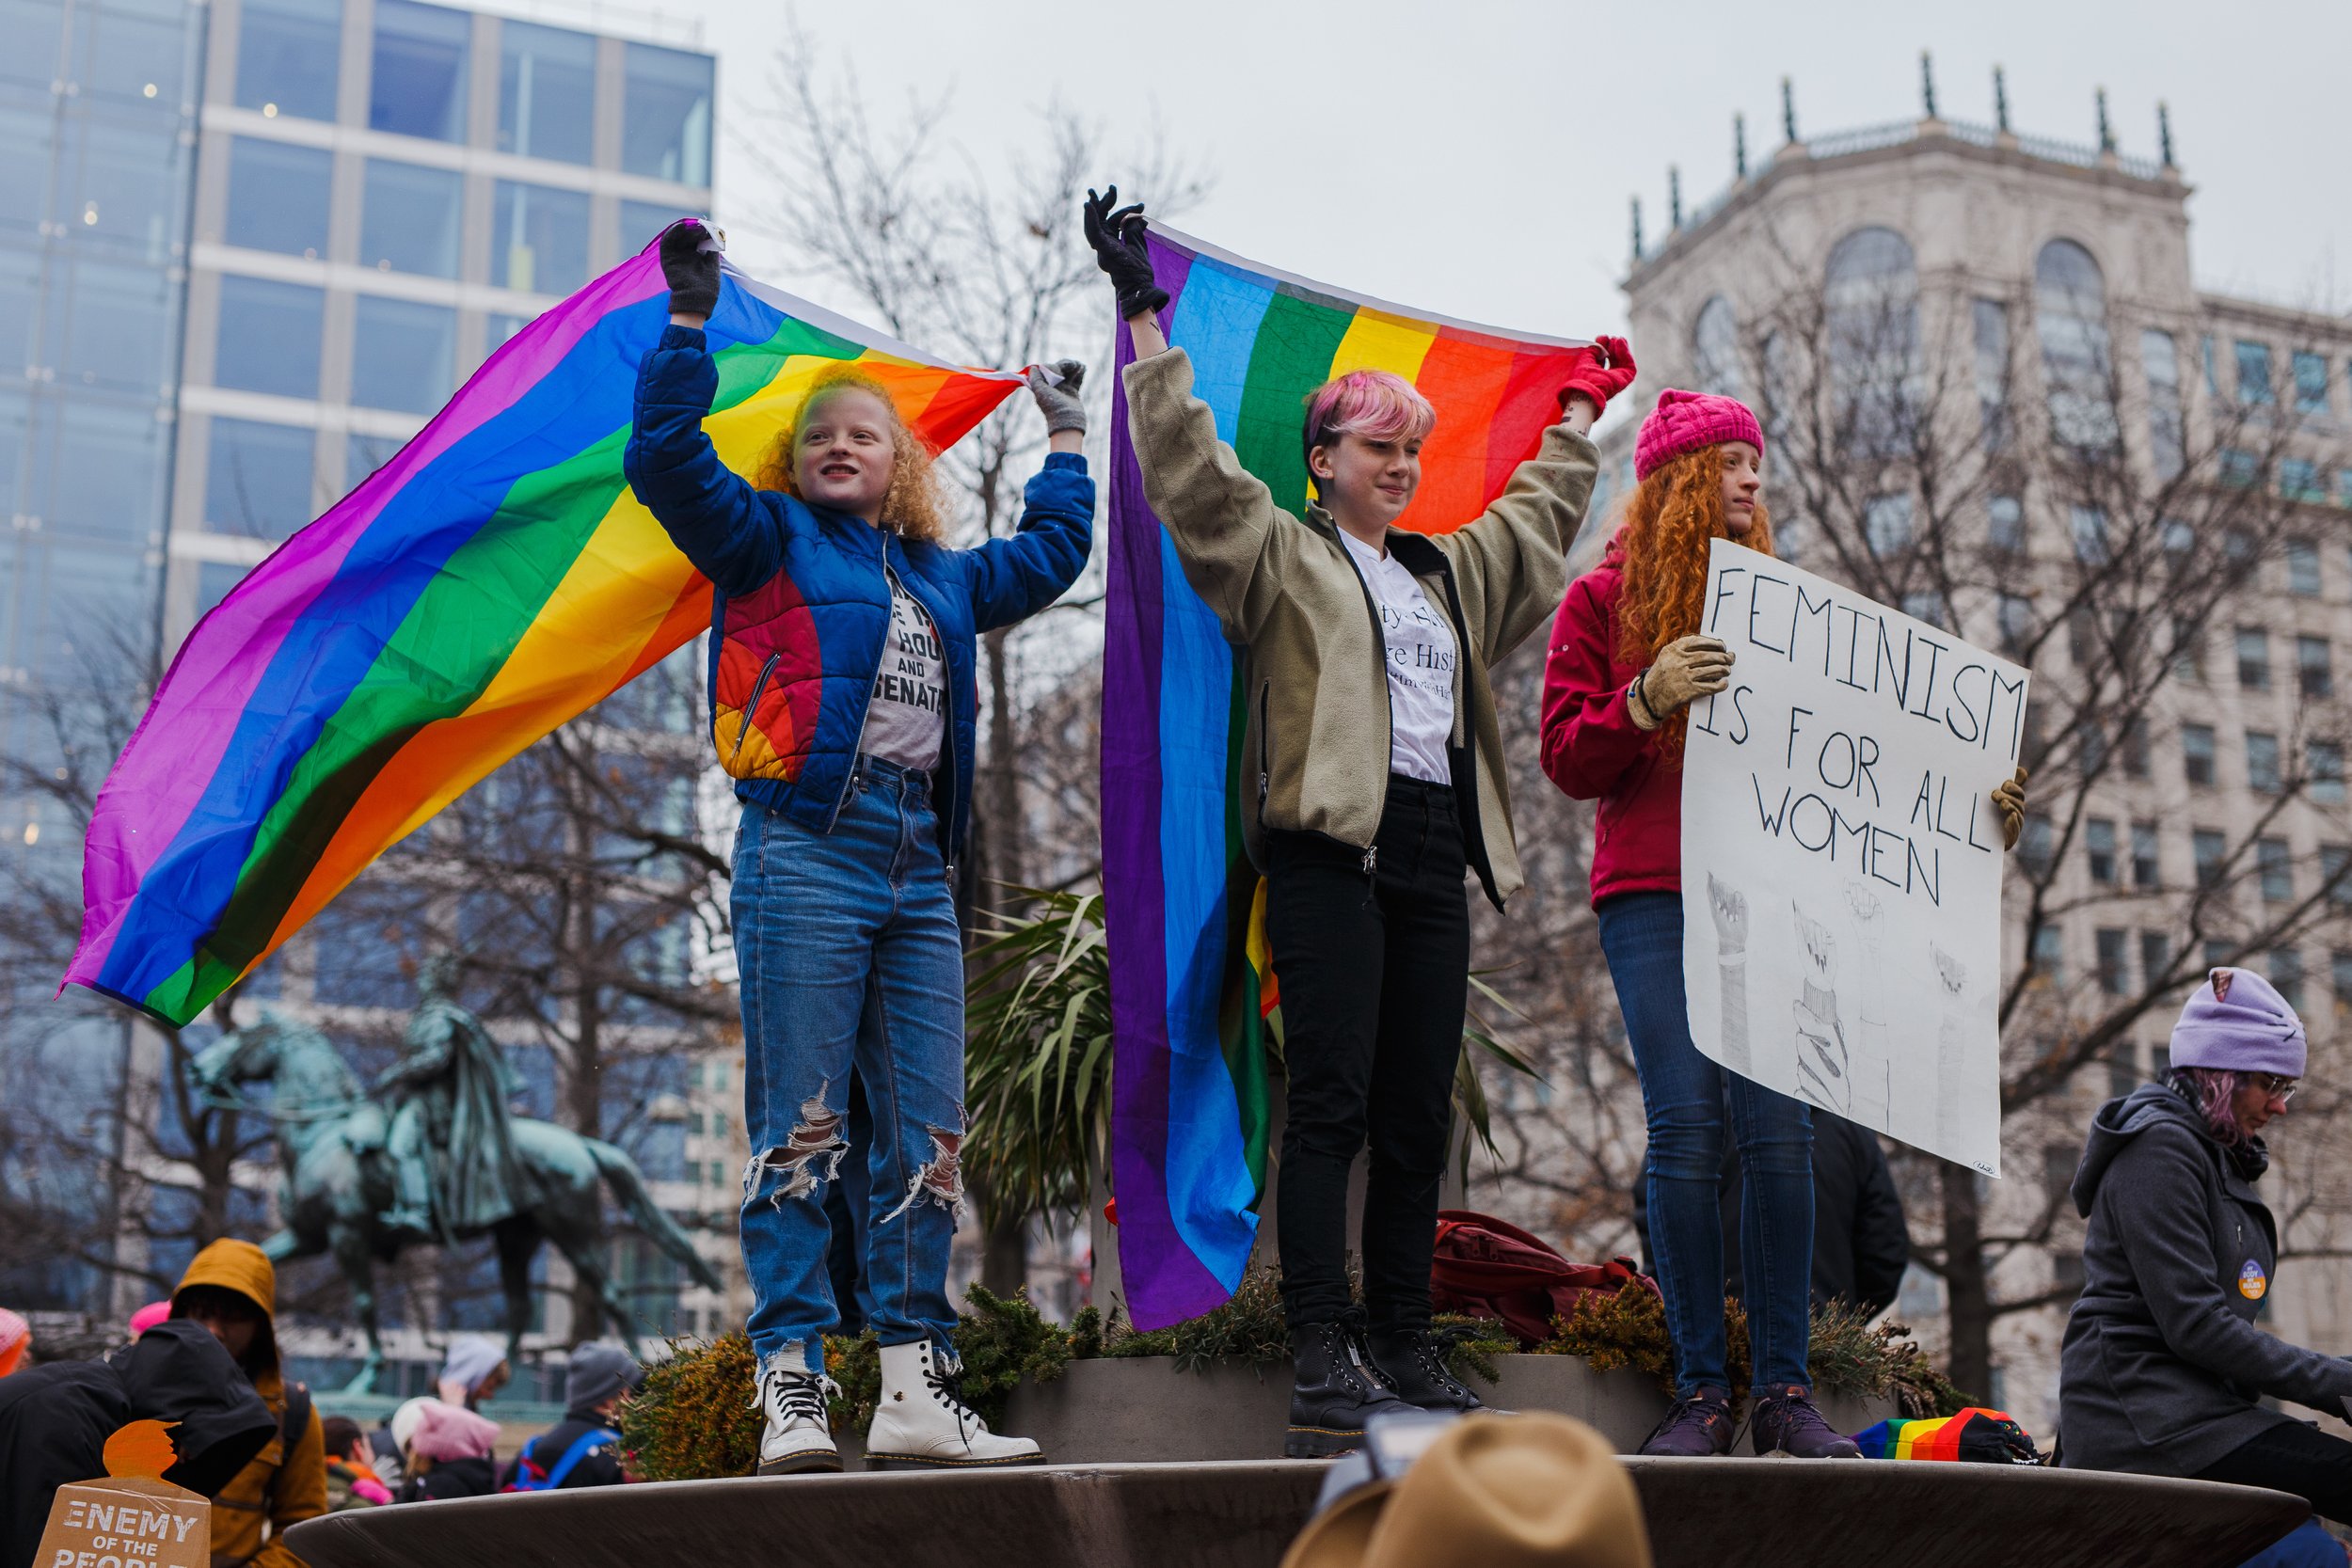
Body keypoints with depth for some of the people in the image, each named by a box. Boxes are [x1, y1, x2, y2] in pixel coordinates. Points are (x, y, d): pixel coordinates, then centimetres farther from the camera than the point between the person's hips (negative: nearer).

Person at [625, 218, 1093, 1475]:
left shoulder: (943, 577, 23)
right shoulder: (767, 542, 9)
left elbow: (1050, 554, 37)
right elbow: (666, 456, -3)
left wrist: (1066, 438, 43)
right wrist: (692, 319, -6)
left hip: (918, 866, 6)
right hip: (806, 851, -6)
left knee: (928, 1138, 2)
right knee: (799, 1129, -8)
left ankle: (914, 1390, 5)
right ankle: (790, 1387, -7)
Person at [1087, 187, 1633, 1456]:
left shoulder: (1452, 570, 26)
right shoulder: (1279, 553, 7)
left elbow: (1540, 515, 42)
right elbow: (1187, 465, -3)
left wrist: (1580, 414, 50)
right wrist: (1143, 313, -5)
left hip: (1434, 853, 7)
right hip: (1330, 849, -7)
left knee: (1418, 1114, 5)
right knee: (1331, 1103, -11)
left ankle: (1403, 1346, 10)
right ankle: (1321, 1360, -12)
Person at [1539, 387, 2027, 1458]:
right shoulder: (1605, 600, 9)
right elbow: (1567, 760, 2)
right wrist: (1648, 701, -16)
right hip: (1654, 897, -2)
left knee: (1781, 1130, -6)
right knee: (1687, 1130, -9)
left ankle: (1785, 1391, 0)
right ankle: (1700, 1390, -1)